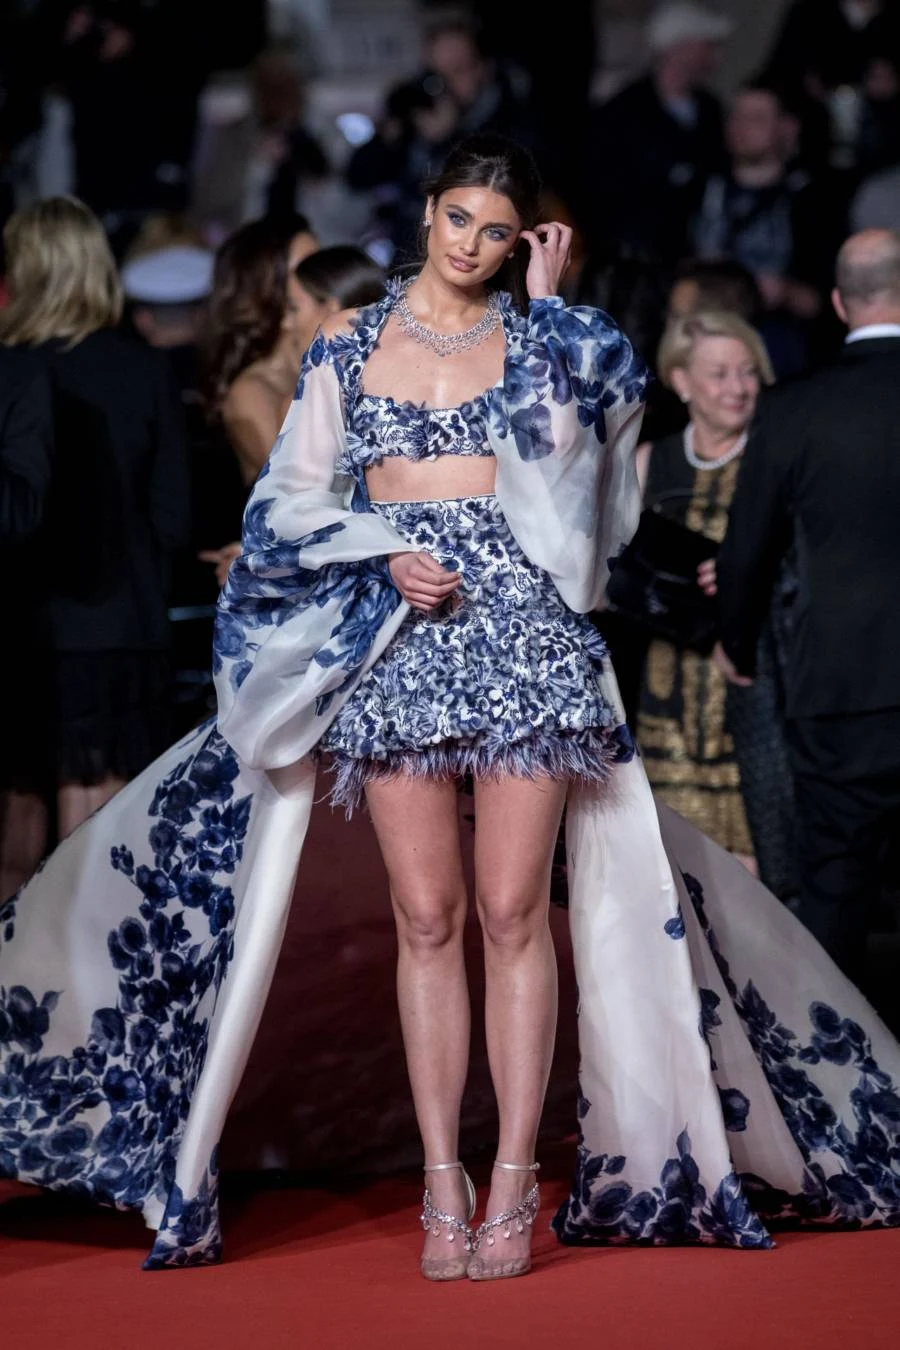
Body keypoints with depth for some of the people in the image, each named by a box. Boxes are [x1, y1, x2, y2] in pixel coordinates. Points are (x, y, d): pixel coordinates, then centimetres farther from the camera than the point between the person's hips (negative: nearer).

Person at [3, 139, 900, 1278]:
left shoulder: (539, 339, 11)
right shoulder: (349, 346, 12)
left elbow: (595, 414, -9)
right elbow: (296, 499, 8)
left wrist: (547, 300, -2)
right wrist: (387, 555, -7)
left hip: (523, 635, -1)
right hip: (391, 642, 1)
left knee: (512, 912, -4)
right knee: (427, 917, 0)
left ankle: (516, 1182, 0)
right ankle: (442, 1187, 3)